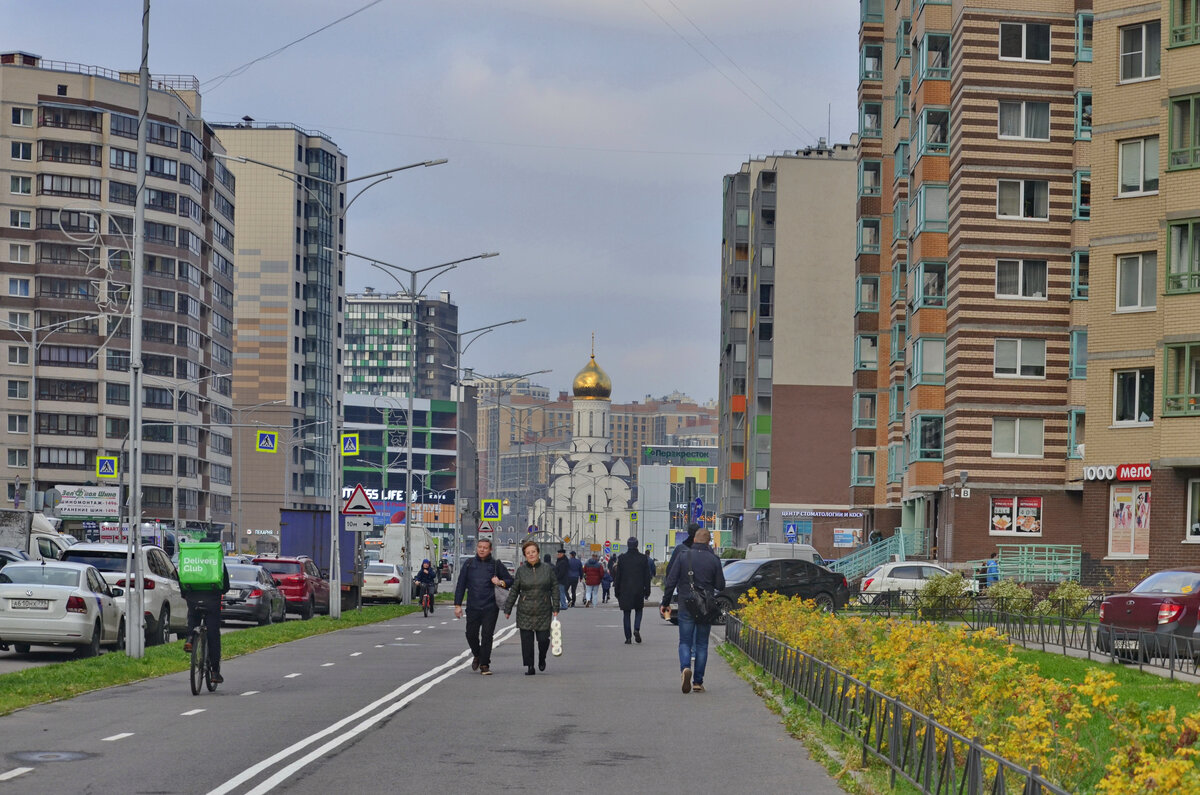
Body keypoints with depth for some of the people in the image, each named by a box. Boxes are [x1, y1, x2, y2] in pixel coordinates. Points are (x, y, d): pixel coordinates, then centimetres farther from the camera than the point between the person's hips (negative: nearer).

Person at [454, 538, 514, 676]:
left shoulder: (496, 565, 5)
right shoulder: (469, 564, 8)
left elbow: (510, 580, 12)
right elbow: (460, 585, 9)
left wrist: (501, 583, -10)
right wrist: (458, 605, 4)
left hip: (490, 607, -2)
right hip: (473, 607, 2)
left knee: (487, 635, -6)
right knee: (471, 634, 2)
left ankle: (484, 665, 1)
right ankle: (477, 655, 31)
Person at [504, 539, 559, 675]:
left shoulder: (547, 569, 3)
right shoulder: (521, 570, 3)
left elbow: (555, 588, 7)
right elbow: (514, 591, 8)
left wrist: (556, 608, 1)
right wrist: (507, 609, 7)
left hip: (543, 611, 0)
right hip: (525, 612, 0)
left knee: (543, 639, -3)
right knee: (526, 640, -1)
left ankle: (542, 659, 27)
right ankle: (529, 667, 8)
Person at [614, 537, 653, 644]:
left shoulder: (622, 558, -4)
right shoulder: (643, 558, -3)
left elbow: (618, 576, 0)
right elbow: (647, 576, 1)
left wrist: (617, 592, 7)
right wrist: (647, 591, 8)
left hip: (625, 591, 0)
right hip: (639, 590, 0)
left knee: (626, 613, 6)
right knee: (638, 610, 17)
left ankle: (628, 637, 3)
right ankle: (637, 629, -8)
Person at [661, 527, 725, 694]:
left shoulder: (683, 557, -4)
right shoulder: (713, 560, -2)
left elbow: (670, 582, -5)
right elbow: (720, 585, 0)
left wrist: (665, 603, 5)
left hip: (686, 607, -1)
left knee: (685, 642, 5)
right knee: (702, 644, 10)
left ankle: (685, 668, -23)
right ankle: (698, 681, 8)